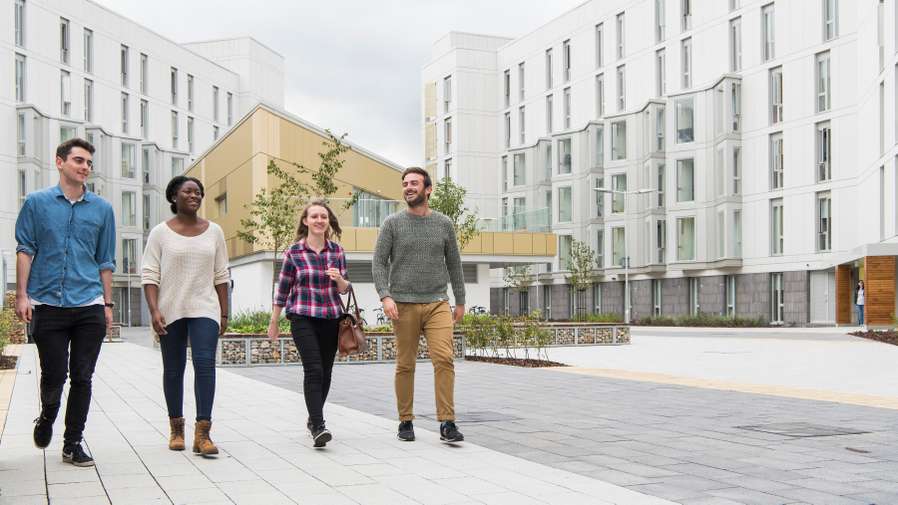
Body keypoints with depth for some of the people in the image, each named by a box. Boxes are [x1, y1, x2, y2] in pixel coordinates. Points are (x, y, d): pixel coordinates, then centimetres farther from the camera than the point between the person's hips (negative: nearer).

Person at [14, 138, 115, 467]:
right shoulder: (37, 203, 5)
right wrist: (22, 295, -4)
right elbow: (25, 250, 4)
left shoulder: (102, 209, 11)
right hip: (48, 304, -2)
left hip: (89, 307, 2)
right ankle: (46, 419, 33)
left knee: (82, 378, 2)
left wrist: (108, 304, 10)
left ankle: (73, 443, 13)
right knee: (53, 376, 2)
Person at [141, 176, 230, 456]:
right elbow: (149, 275, -3)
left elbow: (221, 275, 11)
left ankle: (202, 433, -16)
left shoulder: (213, 231, 8)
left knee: (205, 364, -14)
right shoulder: (161, 233, 1)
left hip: (205, 309, 1)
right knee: (173, 370, 8)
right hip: (171, 311, 0)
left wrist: (224, 313, 8)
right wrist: (154, 310, -14)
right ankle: (176, 429, 22)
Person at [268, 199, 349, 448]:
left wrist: (339, 279, -14)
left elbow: (344, 289, 9)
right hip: (303, 318, -3)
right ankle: (318, 427, -19)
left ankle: (314, 418, 29)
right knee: (313, 370, -16)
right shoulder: (294, 252, -1)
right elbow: (282, 290, 5)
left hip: (331, 318, 4)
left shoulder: (337, 251, 6)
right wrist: (273, 323, 9)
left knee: (326, 372, 9)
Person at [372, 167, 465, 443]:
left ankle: (447, 424, -12)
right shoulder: (393, 223, 4)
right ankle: (405, 422, 16)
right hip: (404, 305, -1)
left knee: (444, 359, -13)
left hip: (438, 304, 1)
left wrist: (460, 301, 15)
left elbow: (454, 264, 16)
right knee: (405, 365, 4)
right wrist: (385, 296, -13)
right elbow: (379, 262, 0)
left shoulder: (444, 224, 10)